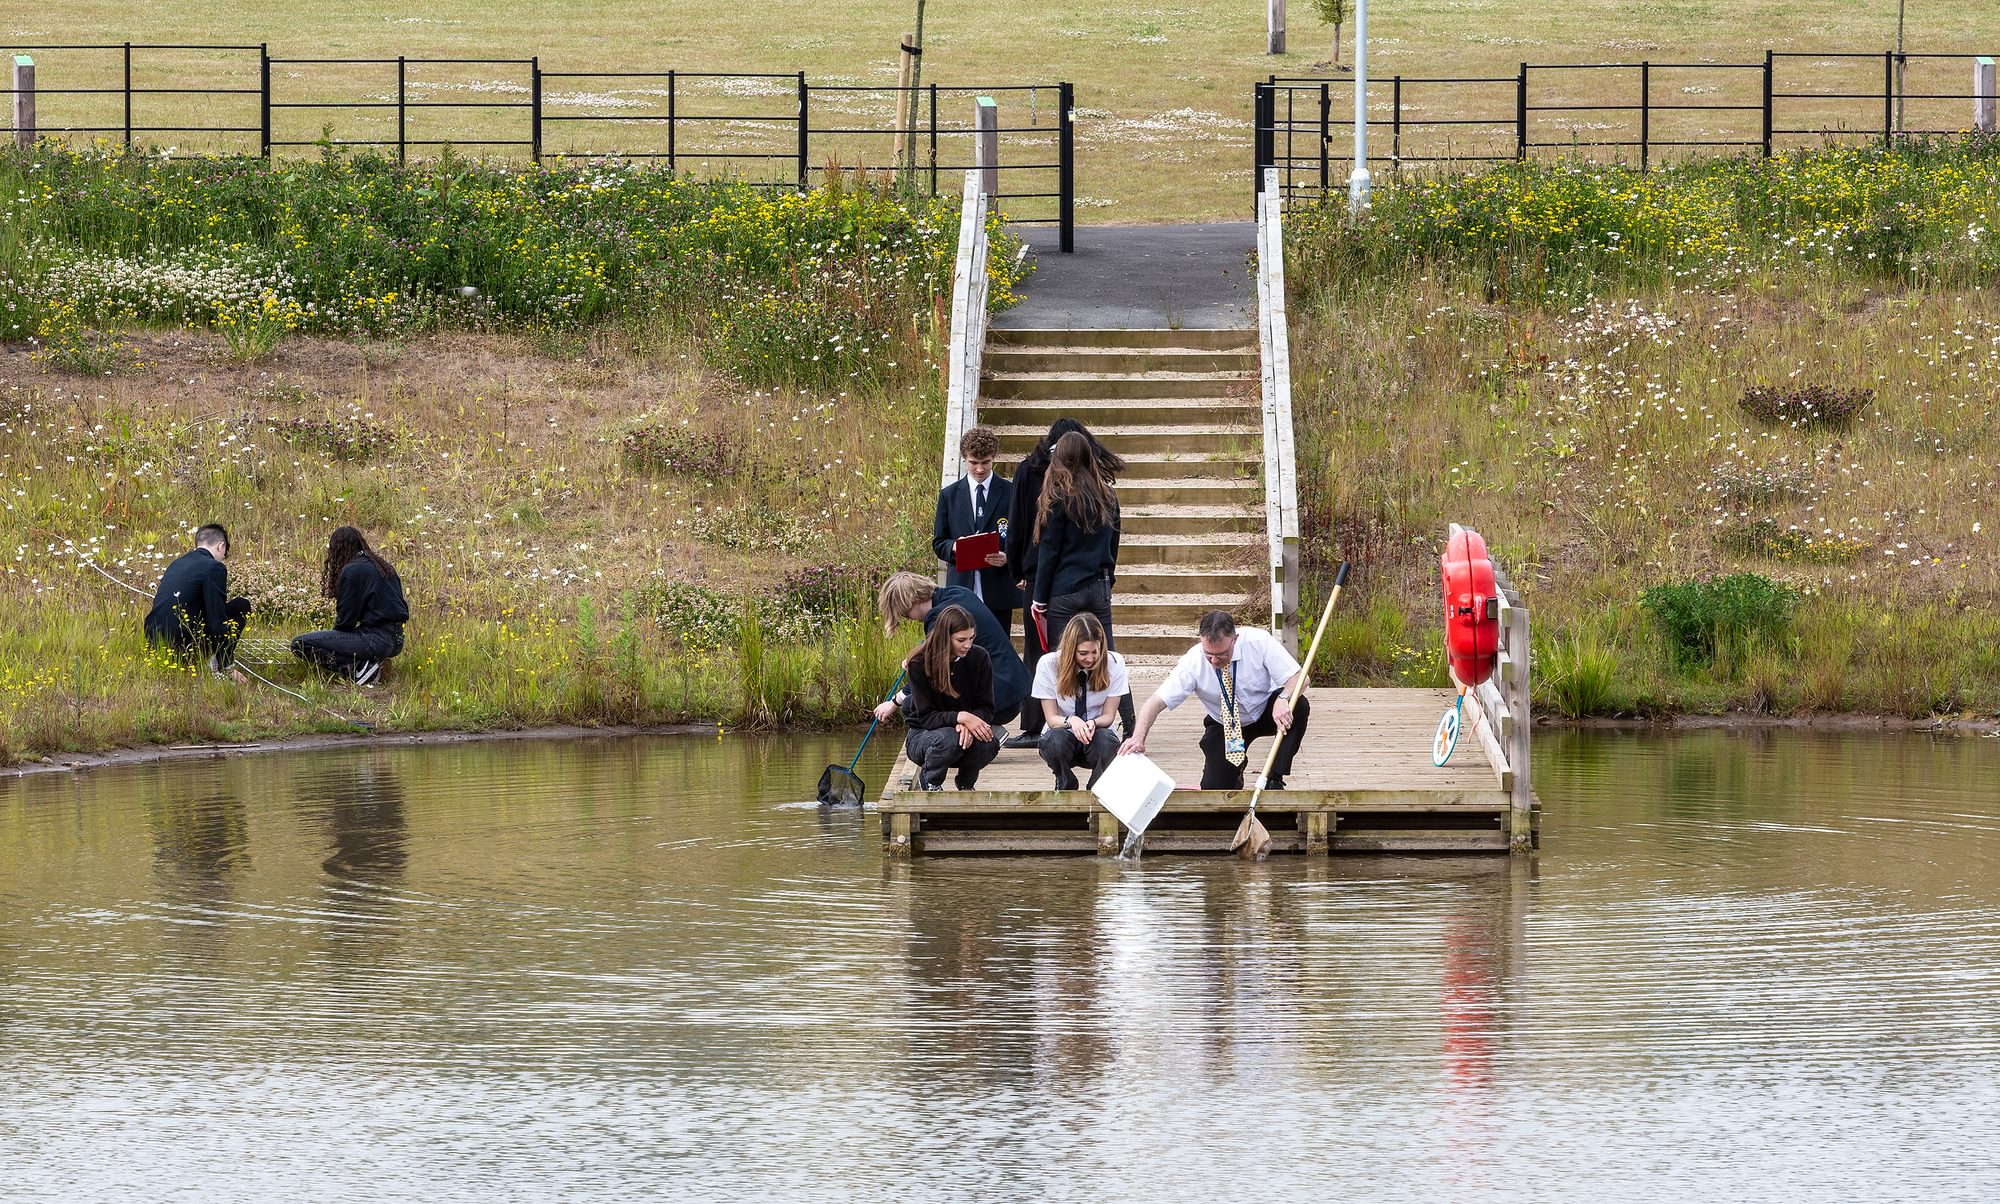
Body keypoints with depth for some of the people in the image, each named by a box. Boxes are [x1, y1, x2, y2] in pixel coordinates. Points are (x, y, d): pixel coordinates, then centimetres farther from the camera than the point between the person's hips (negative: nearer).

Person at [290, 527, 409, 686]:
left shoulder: (351, 571, -10)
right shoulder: (383, 567, 15)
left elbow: (346, 618, -9)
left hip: (376, 640, -9)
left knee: (300, 645, -11)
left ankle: (359, 667, -16)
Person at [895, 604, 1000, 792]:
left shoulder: (979, 658, -8)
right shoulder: (920, 664, -16)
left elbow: (986, 708, -6)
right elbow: (926, 717, -18)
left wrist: (969, 724, -30)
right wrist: (960, 718, -37)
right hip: (923, 736, -3)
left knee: (989, 744, -32)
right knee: (949, 739, -38)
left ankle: (966, 783, 3)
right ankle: (930, 781, -4)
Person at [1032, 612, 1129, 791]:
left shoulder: (1114, 663, -10)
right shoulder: (1048, 664, -11)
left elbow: (1108, 716, -6)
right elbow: (1051, 718, -8)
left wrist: (1093, 723, -30)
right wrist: (1070, 721, -32)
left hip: (1098, 734, 0)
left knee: (1105, 741, -35)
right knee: (1056, 739, -35)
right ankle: (1066, 788, -3)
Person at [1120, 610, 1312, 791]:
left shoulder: (1259, 642, -27)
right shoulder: (1193, 661, -27)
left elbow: (1298, 676, -24)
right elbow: (1157, 702, -29)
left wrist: (1282, 699, -46)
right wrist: (1138, 737, -47)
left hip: (1266, 713, 0)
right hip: (1225, 726, 0)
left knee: (1299, 706, -32)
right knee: (1215, 790, -13)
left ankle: (1275, 781, -19)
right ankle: (1235, 770, 25)